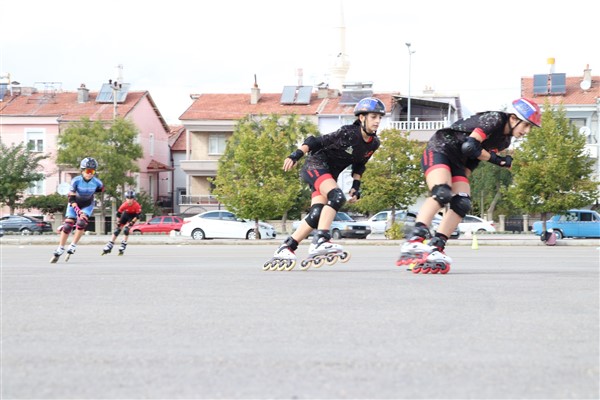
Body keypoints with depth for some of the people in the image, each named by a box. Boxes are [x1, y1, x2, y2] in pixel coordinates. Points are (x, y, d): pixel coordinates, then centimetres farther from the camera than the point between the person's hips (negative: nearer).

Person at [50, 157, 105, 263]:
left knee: (81, 222, -22)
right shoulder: (76, 181, -27)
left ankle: (72, 247, -12)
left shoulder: (97, 182, -21)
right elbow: (71, 198, -28)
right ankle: (60, 250, 0)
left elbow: (101, 188, 6)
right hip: (75, 204, -1)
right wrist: (78, 210, -40)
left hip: (87, 205, 1)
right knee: (68, 224, -11)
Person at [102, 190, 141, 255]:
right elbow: (118, 213, -15)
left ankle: (123, 246, -13)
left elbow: (137, 215, -24)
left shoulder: (137, 205, -32)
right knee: (118, 229, -1)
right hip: (126, 214, 3)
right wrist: (118, 222, -12)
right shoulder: (124, 205, -27)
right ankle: (109, 246, 5)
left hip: (132, 216, -2)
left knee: (126, 229, -22)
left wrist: (132, 222, -27)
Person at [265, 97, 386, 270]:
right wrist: (297, 154, -27)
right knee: (337, 196, -30)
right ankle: (320, 242, -34)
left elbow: (359, 165, 15)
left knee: (317, 214, -7)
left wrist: (356, 186, 7)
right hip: (315, 165, -7)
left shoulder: (374, 143, 1)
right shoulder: (348, 133, -21)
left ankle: (285, 249, -2)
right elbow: (316, 142, -17)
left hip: (330, 175, 8)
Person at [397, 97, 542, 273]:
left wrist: (463, 178, 3)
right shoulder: (494, 119, -18)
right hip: (438, 151, -9)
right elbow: (470, 147, -26)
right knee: (442, 194, -30)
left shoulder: (505, 141, 11)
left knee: (462, 204, -8)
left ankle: (434, 249, -13)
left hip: (457, 161, 9)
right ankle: (413, 241, -43)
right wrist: (498, 160, -14)